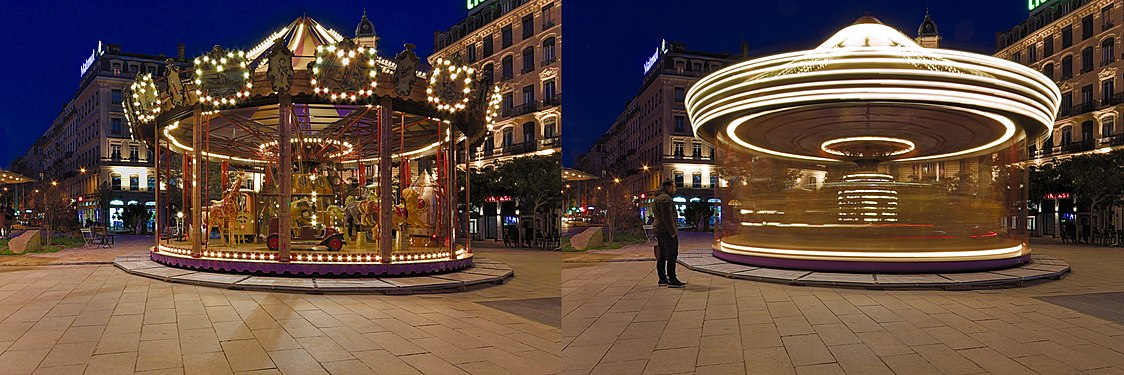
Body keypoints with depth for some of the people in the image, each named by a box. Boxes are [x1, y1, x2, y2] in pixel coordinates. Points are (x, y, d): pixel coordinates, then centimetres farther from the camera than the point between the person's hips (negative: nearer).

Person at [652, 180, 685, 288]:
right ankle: (672, 280, -11)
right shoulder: (665, 198, -14)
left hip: (658, 230, 11)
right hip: (667, 231, -11)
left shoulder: (657, 198, 20)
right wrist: (673, 232, -19)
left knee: (662, 255, 12)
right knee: (672, 255, -9)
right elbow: (667, 217, -21)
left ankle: (662, 279, 16)